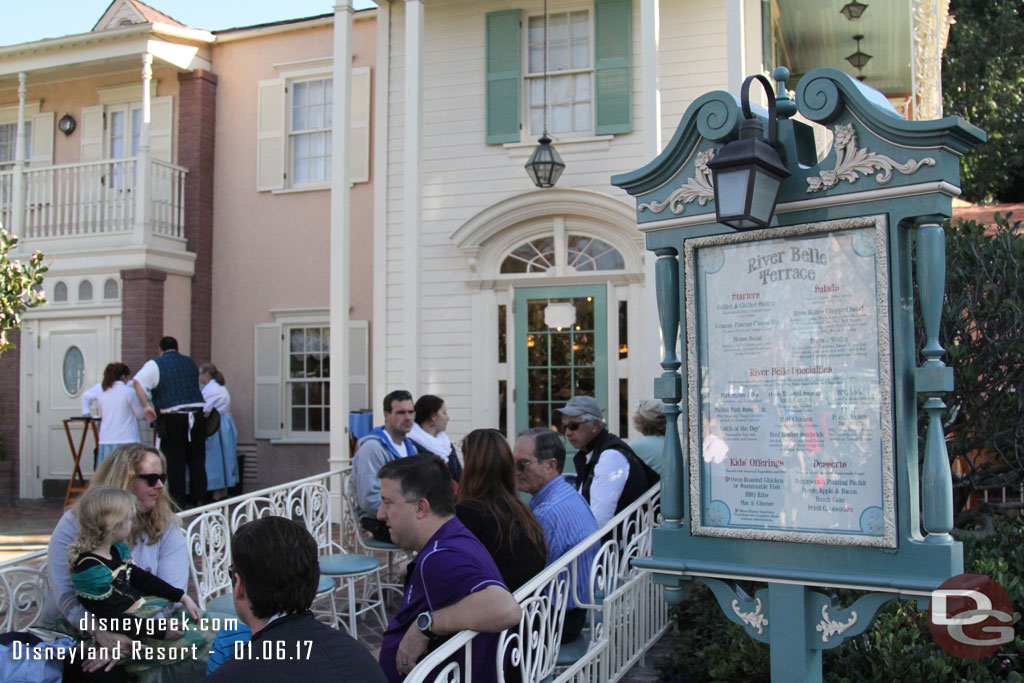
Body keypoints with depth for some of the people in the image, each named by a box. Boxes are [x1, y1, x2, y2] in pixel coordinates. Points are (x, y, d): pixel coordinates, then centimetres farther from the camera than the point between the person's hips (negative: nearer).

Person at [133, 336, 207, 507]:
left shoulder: (155, 364, 1)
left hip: (172, 418, -4)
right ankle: (200, 498, 13)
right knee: (197, 459, 11)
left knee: (175, 461, 2)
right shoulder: (190, 363, 17)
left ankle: (179, 501, 3)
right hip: (196, 413, 4)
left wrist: (146, 406, -12)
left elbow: (138, 382, -13)